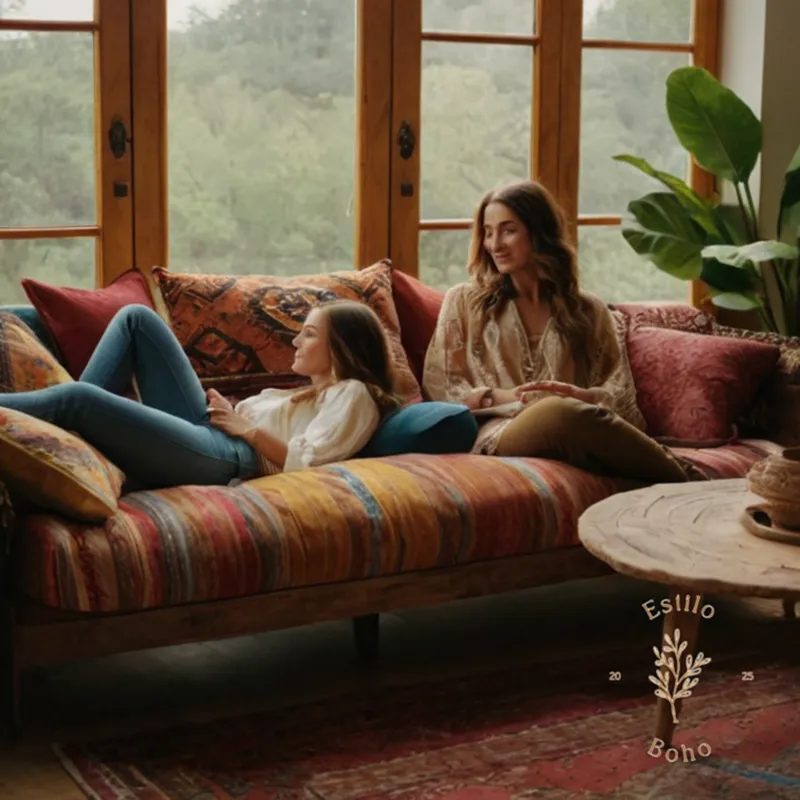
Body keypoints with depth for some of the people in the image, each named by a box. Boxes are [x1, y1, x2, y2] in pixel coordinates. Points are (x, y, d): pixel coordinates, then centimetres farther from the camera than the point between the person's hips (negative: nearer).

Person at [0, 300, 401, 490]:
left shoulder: (352, 394, 5)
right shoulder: (308, 392, 33)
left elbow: (305, 463, -11)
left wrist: (248, 428, -8)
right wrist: (229, 412, 3)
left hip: (230, 457, -10)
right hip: (208, 435, 10)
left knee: (78, 398, -25)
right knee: (136, 318, 7)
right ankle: (79, 424, -6)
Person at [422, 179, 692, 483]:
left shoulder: (588, 310, 24)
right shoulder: (463, 301, 22)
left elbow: (622, 392, 15)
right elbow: (437, 385, 13)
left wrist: (582, 396, -10)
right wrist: (500, 397, -6)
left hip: (574, 433, 2)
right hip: (497, 432, -1)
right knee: (559, 412, -42)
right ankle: (683, 483, -43)